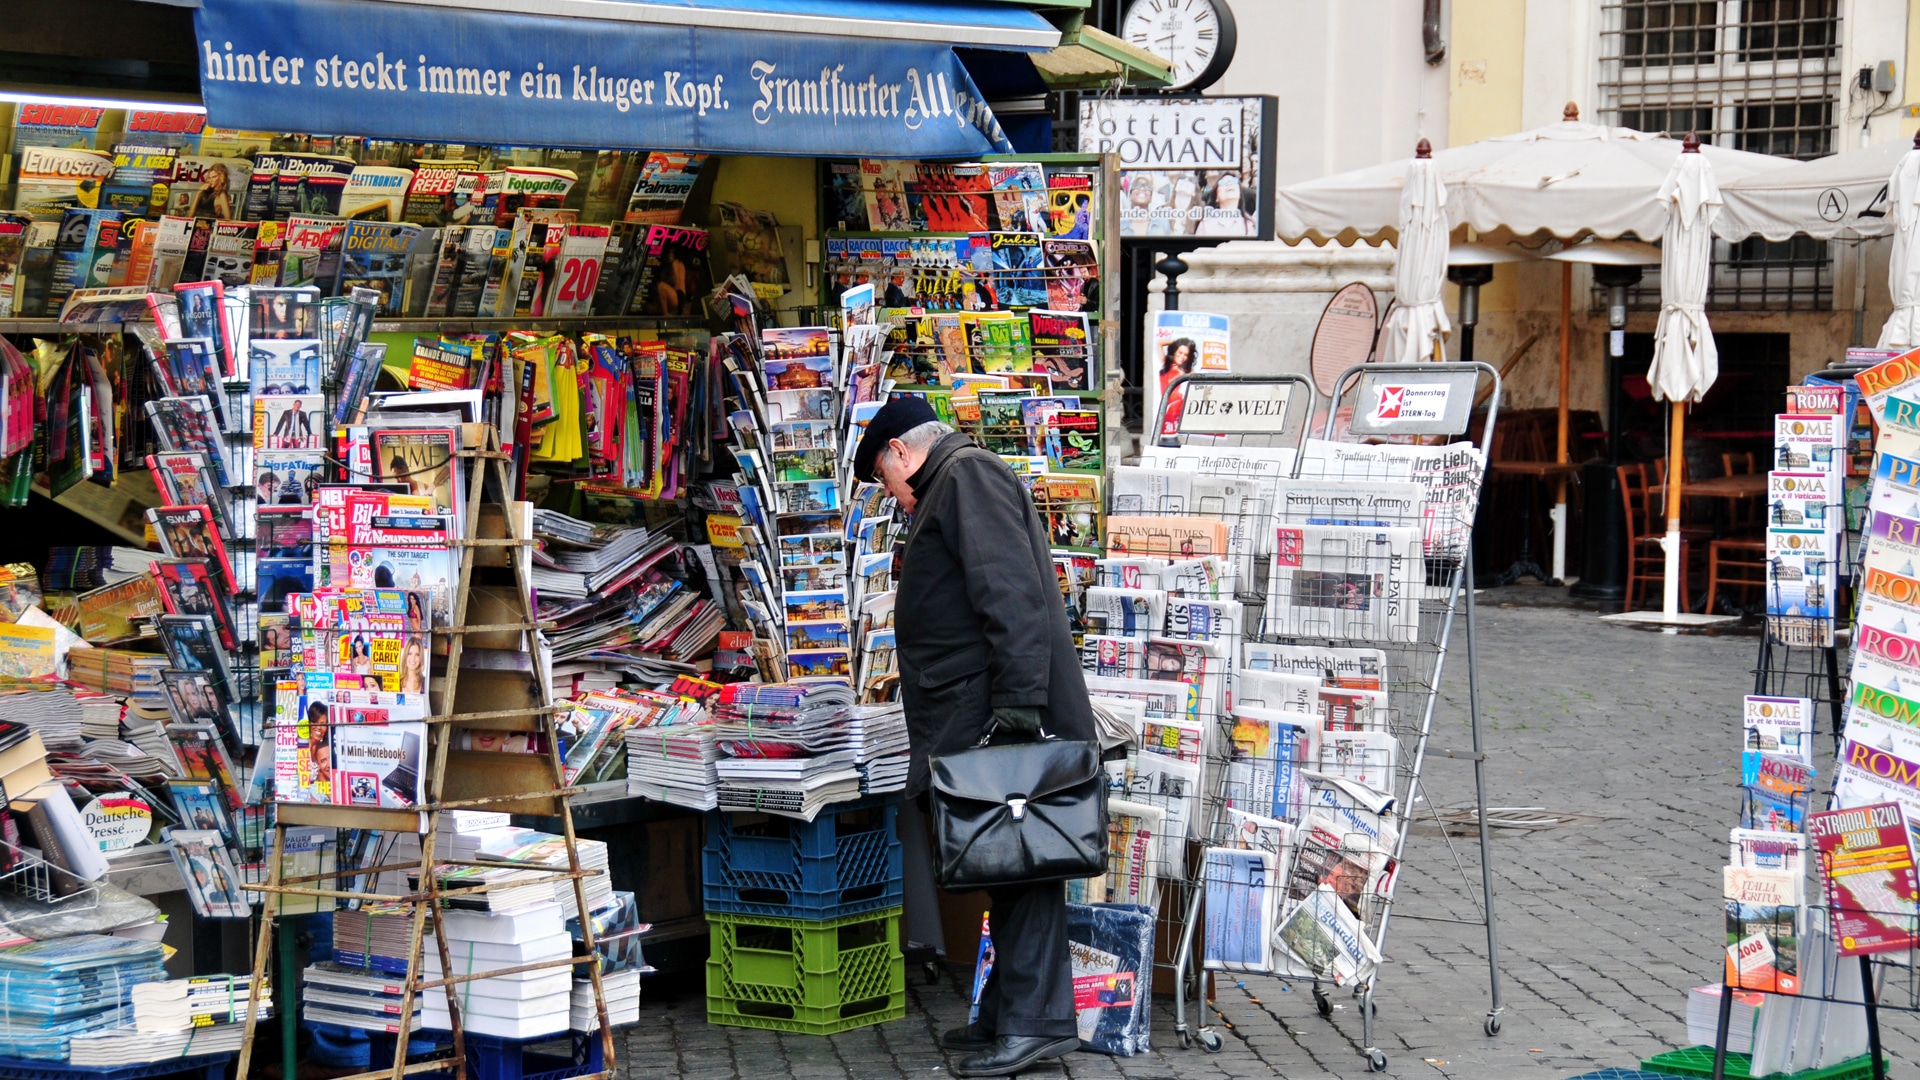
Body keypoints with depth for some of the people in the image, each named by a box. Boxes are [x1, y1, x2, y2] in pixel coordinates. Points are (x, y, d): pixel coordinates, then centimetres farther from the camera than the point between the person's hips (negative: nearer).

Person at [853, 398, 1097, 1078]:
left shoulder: (967, 473, -5)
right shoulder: (949, 489, 28)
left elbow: (1012, 591, -18)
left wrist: (1018, 700, -25)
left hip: (1003, 718, -10)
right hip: (977, 725, 10)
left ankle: (1036, 1020, -10)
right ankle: (1010, 1015, 15)